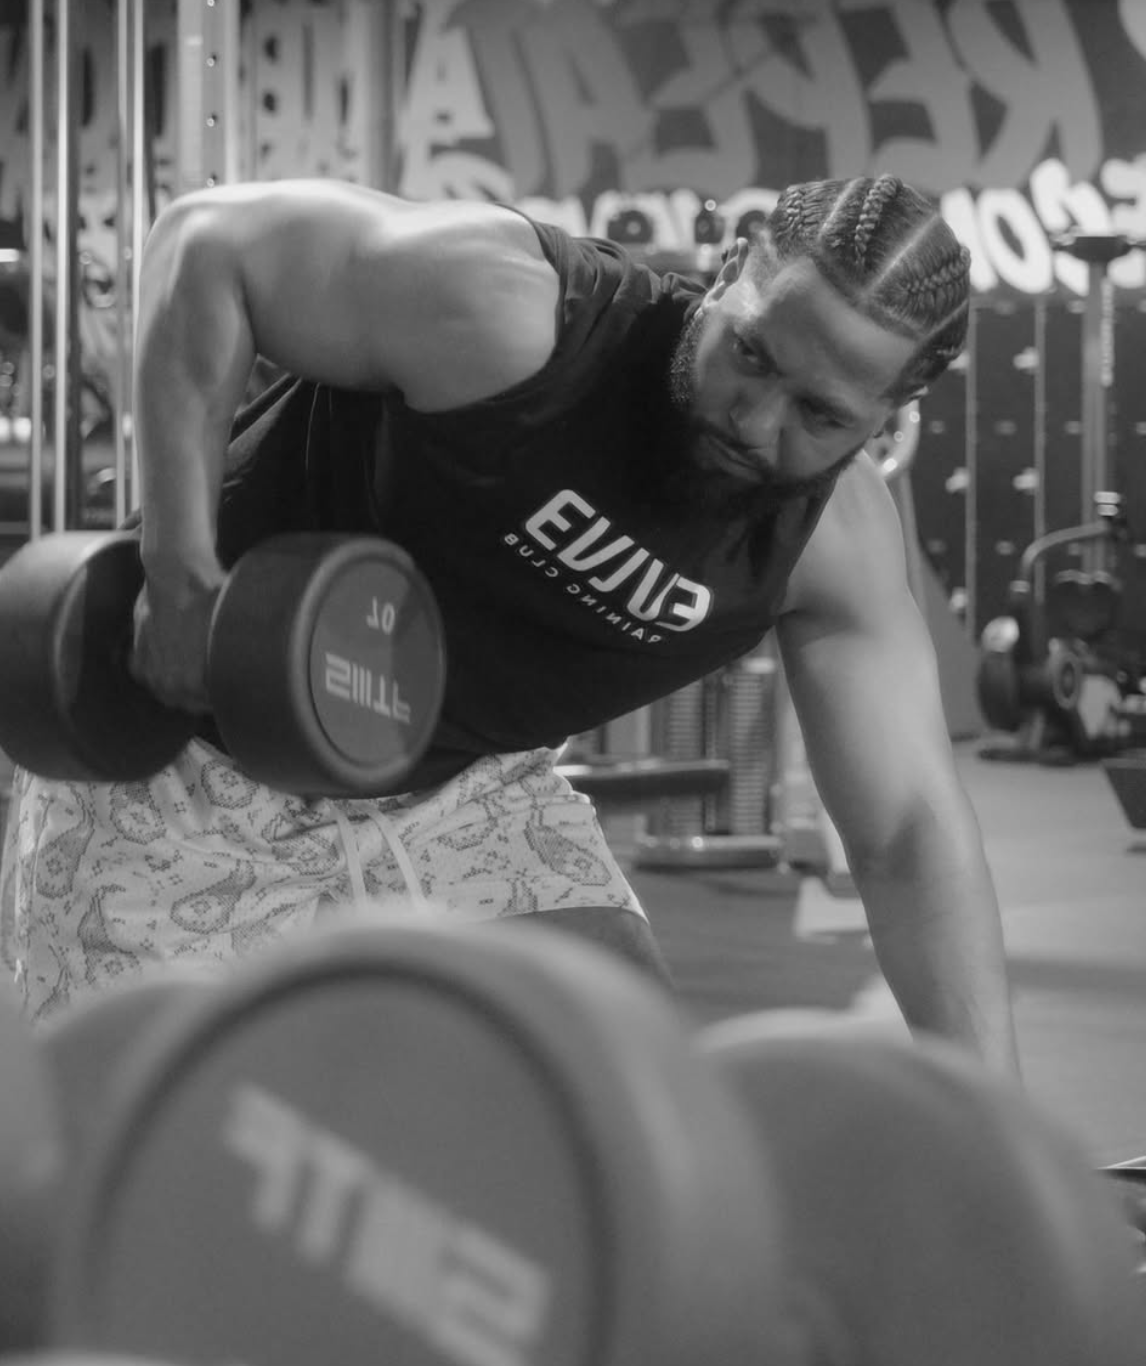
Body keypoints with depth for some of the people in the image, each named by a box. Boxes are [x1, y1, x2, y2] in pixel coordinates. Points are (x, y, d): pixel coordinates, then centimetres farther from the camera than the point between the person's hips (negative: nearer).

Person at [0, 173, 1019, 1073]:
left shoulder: (839, 544, -16)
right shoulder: (503, 313, -31)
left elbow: (910, 831, -14)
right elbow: (207, 244, -22)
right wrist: (181, 576, -28)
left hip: (462, 787, 5)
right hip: (190, 762, -4)